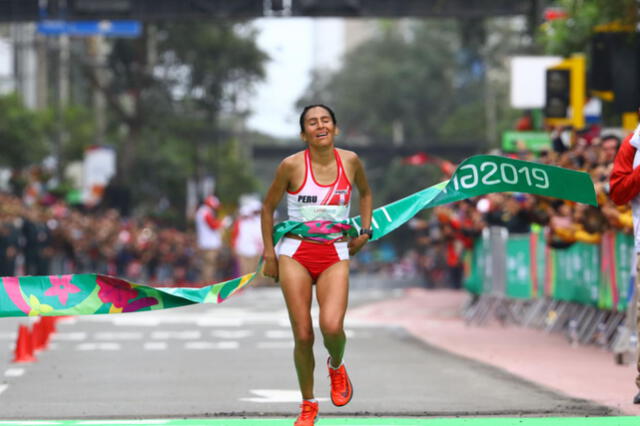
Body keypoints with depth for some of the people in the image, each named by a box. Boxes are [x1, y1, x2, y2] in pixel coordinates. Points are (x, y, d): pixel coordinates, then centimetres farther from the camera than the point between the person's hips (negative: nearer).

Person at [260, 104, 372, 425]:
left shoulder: (350, 161, 0)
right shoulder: (292, 166, -7)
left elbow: (365, 192, 22)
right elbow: (268, 207, 6)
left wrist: (365, 231, 12)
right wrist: (269, 253, 3)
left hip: (335, 255, 1)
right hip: (295, 254, -1)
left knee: (332, 327, -21)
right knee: (303, 335, -4)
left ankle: (336, 366, 14)